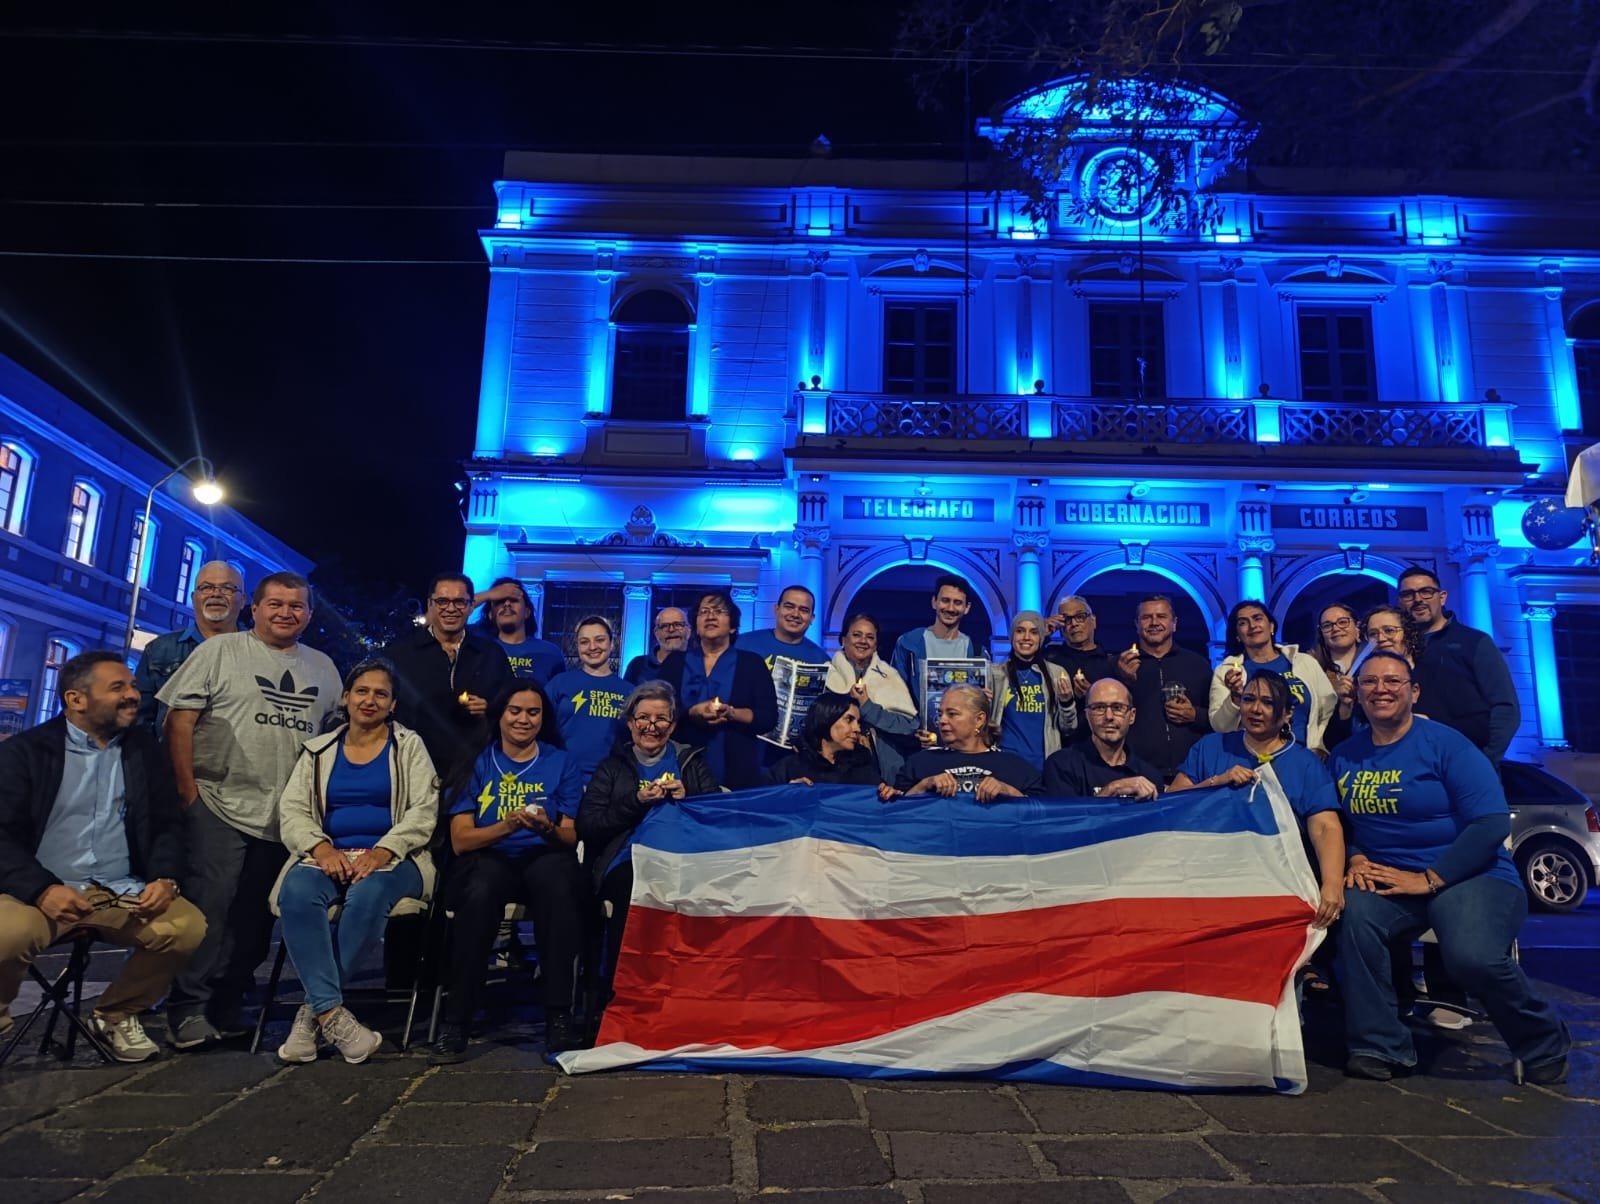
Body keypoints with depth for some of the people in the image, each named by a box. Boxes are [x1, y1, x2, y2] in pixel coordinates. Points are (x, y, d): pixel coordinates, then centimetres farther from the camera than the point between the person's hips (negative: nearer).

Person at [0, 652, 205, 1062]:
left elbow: (168, 823, 11)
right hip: (45, 892, -2)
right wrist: (43, 890, -21)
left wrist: (165, 878, -9)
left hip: (123, 893, 3)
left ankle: (117, 1015, 4)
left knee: (189, 926, -23)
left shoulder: (144, 748, 12)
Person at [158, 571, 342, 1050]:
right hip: (218, 807, -4)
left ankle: (226, 1008, 20)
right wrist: (187, 790, -8)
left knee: (255, 917, 8)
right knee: (209, 907, -6)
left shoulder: (323, 668, 14)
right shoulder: (220, 651, 2)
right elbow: (179, 720, -3)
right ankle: (188, 1009, 5)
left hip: (286, 818, 4)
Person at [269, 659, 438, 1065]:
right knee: (296, 892, -31)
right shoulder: (318, 749, 17)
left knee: (369, 894, -36)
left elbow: (424, 811, -1)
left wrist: (383, 852, -18)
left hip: (392, 859, -2)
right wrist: (322, 848, -13)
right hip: (329, 856, 2)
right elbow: (291, 810, 8)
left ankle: (313, 1010, -22)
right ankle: (332, 1014, -30)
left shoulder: (408, 745, 9)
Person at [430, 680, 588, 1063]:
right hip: (488, 860, 0)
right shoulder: (476, 763, 10)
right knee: (480, 891, -36)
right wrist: (508, 825, -17)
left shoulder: (561, 763, 11)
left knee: (558, 883, -36)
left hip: (544, 859, 0)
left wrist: (547, 828, -17)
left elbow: (570, 838, 7)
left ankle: (559, 1015, -28)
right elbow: (461, 840, 1)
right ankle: (456, 1021, -25)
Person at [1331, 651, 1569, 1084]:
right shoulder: (1344, 756, 7)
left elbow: (1492, 823, -13)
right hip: (1387, 881, 4)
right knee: (1354, 912, -29)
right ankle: (1378, 1047, -12)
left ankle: (1544, 1045, 4)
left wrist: (1428, 879, -16)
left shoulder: (1445, 744, -7)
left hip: (1471, 875, -3)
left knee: (1472, 955, -31)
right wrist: (1355, 860, -9)